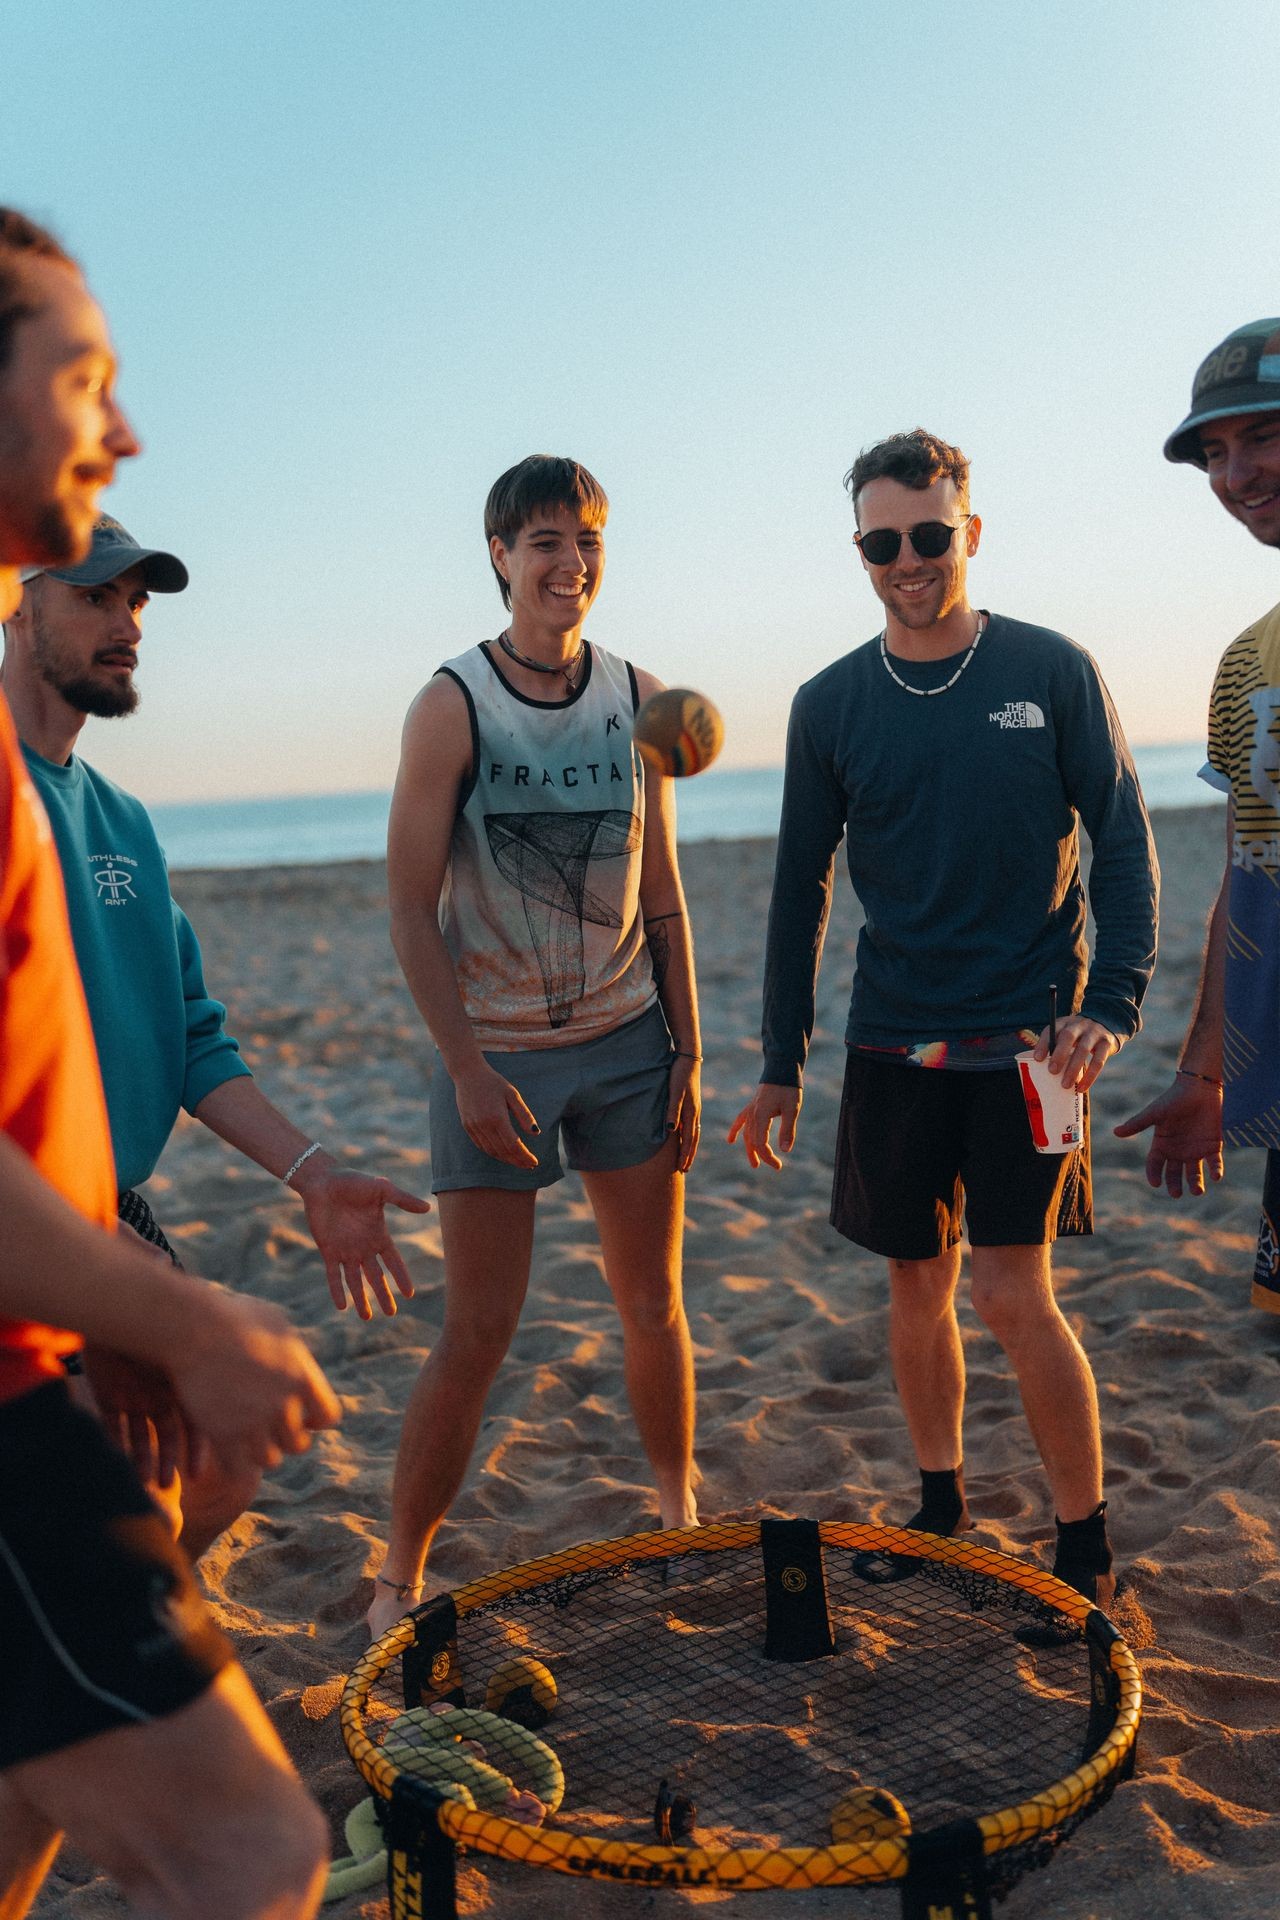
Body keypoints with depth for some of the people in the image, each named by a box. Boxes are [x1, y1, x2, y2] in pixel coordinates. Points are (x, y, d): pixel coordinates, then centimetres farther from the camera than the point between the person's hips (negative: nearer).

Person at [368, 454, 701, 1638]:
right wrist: (470, 1072, -14)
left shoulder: (640, 699, 4)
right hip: (497, 1055, -4)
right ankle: (400, 1578, 16)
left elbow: (663, 898, 9)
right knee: (476, 1335, -1)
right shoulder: (452, 708, -9)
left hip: (630, 1047, 4)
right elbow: (413, 909, -9)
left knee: (654, 1307, 12)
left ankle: (680, 1516, 34)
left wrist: (688, 1055, 6)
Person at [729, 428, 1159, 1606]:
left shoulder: (1051, 671, -1)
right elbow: (802, 891, 9)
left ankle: (1087, 1545, 12)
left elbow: (1124, 840, 0)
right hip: (894, 1047, 3)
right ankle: (942, 1509, 30)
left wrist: (1112, 1003, -13)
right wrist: (781, 1066, 9)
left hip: (1026, 1041, -3)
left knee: (1014, 1295, -6)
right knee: (919, 1289, 11)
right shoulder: (831, 705, 4)